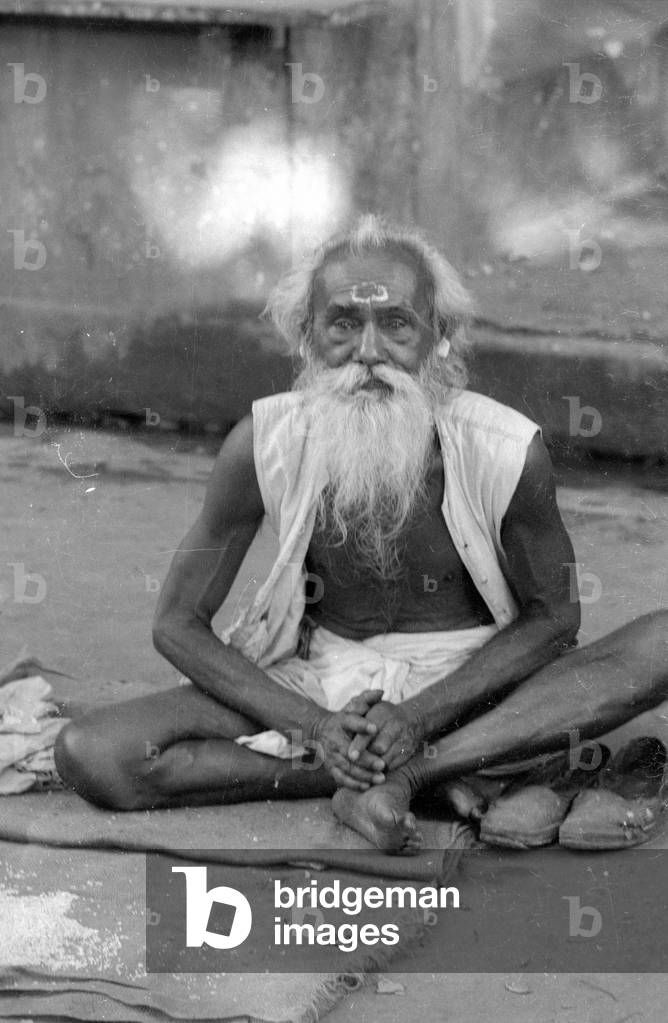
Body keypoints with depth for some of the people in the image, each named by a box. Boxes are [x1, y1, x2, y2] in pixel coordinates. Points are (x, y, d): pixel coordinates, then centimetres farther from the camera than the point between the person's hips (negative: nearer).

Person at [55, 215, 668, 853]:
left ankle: (404, 776, -28)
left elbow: (552, 615, -5)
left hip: (466, 682, -1)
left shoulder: (506, 451, -18)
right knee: (88, 756, -23)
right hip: (316, 681, 1)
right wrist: (314, 726, -20)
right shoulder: (262, 447, -16)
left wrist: (420, 714, -19)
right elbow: (178, 624, -7)